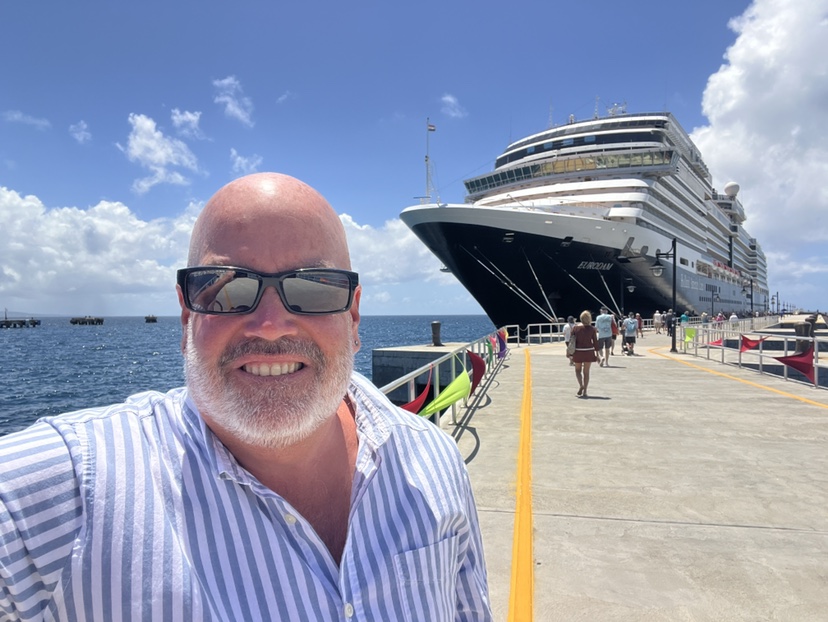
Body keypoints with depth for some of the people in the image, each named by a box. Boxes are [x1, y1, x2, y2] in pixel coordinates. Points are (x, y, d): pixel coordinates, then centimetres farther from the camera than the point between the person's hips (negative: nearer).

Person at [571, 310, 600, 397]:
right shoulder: (592, 329, -4)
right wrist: (597, 354, 7)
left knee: (578, 370, 17)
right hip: (588, 352, 0)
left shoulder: (575, 327, -2)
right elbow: (595, 342, -2)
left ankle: (581, 385, -7)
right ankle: (584, 392, 7)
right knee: (586, 371, 7)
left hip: (578, 352, 0)